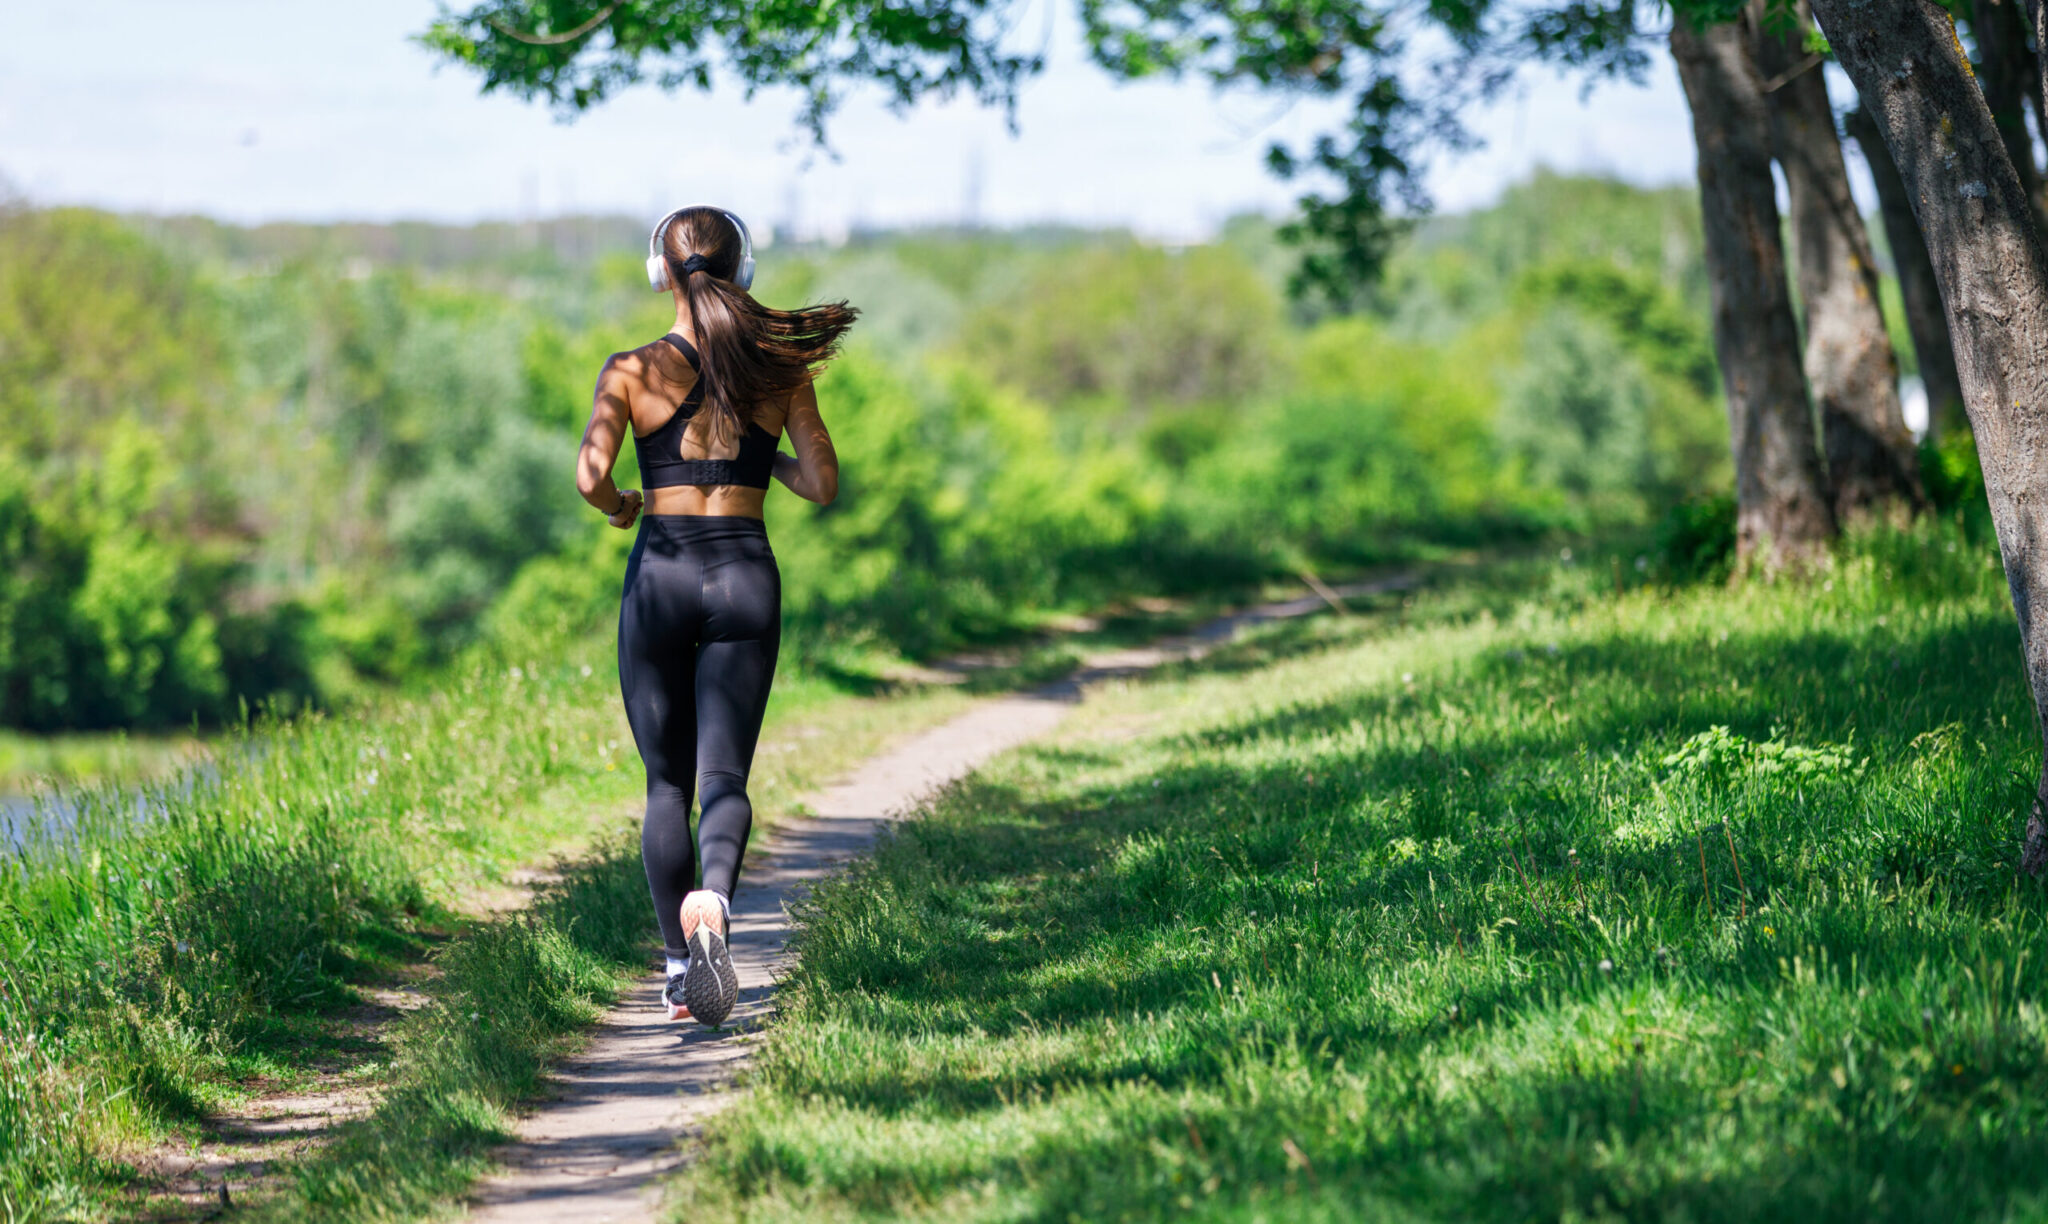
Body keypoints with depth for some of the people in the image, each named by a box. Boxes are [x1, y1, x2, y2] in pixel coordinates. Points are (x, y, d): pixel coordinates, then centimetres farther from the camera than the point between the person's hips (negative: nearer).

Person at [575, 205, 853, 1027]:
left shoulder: (635, 370, -3)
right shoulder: (780, 370, 2)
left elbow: (590, 476, -14)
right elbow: (822, 484, 2)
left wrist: (619, 505, 8)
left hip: (661, 574, 0)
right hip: (746, 576, 1)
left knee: (668, 781, 11)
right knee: (725, 775, -1)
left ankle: (680, 968, 8)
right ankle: (713, 895, -33)